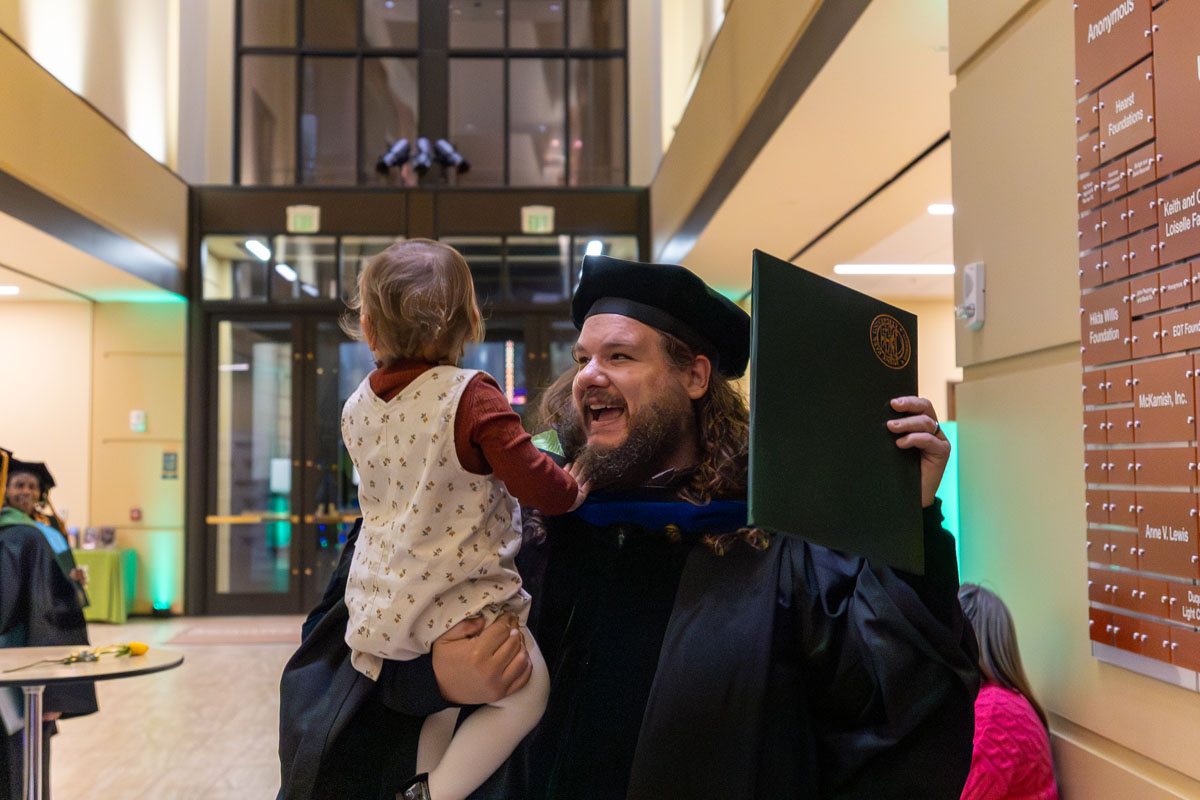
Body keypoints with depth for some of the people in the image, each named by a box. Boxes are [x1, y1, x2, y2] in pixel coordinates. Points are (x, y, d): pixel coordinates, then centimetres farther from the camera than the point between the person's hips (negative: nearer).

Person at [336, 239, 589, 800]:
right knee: (526, 692, 2)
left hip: (377, 603, 7)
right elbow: (532, 481, -18)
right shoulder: (471, 396, -16)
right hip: (456, 597, -7)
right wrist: (574, 488, 3)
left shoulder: (356, 407, 5)